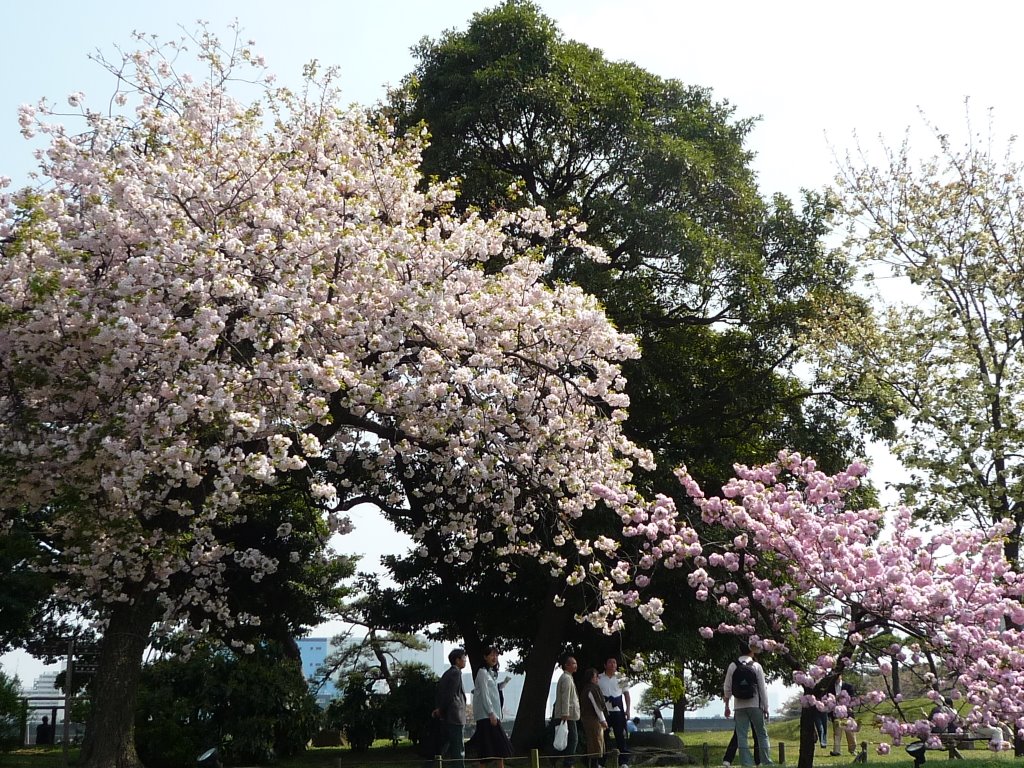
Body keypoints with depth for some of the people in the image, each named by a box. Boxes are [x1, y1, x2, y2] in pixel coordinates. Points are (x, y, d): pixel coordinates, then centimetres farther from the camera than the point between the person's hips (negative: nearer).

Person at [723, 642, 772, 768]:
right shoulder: (756, 666, -3)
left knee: (741, 736, 2)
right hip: (755, 705, -1)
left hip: (739, 706, 1)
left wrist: (727, 706, 12)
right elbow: (763, 688, -3)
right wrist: (765, 707, 4)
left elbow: (727, 688, 3)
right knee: (762, 734, 8)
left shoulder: (733, 666, 1)